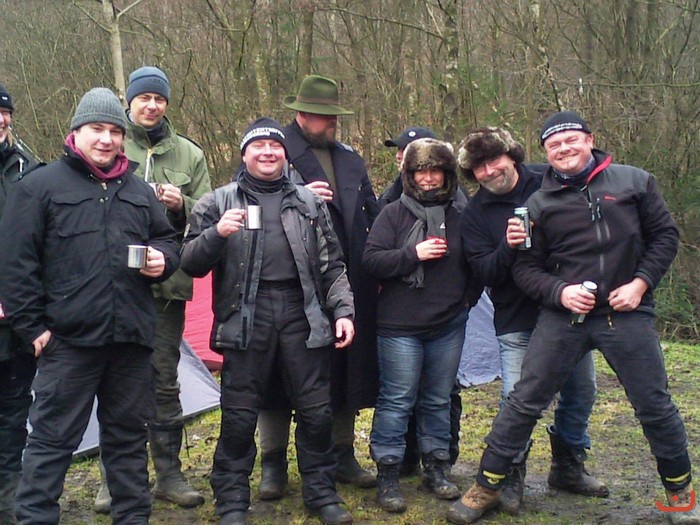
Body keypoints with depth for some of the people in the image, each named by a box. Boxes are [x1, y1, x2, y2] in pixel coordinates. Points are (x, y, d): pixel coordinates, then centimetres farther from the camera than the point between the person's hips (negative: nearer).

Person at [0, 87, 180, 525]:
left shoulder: (139, 190, 15)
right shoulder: (40, 186, -1)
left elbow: (167, 240, 24)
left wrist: (163, 259, 0)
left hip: (132, 340, 5)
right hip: (69, 340, -5)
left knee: (129, 435, 15)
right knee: (52, 439, 2)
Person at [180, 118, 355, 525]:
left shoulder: (309, 202, 13)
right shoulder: (219, 202, 7)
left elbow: (332, 264, 14)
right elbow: (191, 263, 2)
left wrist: (342, 310, 3)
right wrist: (217, 234, -16)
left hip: (301, 312, 2)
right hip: (246, 316, -2)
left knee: (316, 409, 7)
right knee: (239, 414, 3)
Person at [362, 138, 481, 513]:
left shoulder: (459, 217, 6)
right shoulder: (393, 214, -3)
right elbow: (371, 260, -10)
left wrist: (467, 298, 7)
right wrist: (413, 254, -18)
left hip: (449, 327, 4)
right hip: (400, 326, -3)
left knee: (438, 400, 14)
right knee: (396, 401, 0)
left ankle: (435, 468, 27)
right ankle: (387, 475, 10)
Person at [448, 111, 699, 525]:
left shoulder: (634, 181, 4)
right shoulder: (540, 203, 5)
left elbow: (665, 235, 8)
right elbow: (526, 268, 5)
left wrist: (641, 282, -5)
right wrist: (560, 292, -13)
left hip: (628, 313, 0)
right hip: (563, 316, 1)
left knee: (654, 405, 7)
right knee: (525, 401, 0)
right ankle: (488, 485, 12)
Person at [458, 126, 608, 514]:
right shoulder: (474, 215, -3)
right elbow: (484, 273, -11)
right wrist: (507, 247, -28)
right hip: (517, 321, -2)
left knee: (581, 391, 12)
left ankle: (568, 467, 31)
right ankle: (511, 478, 13)